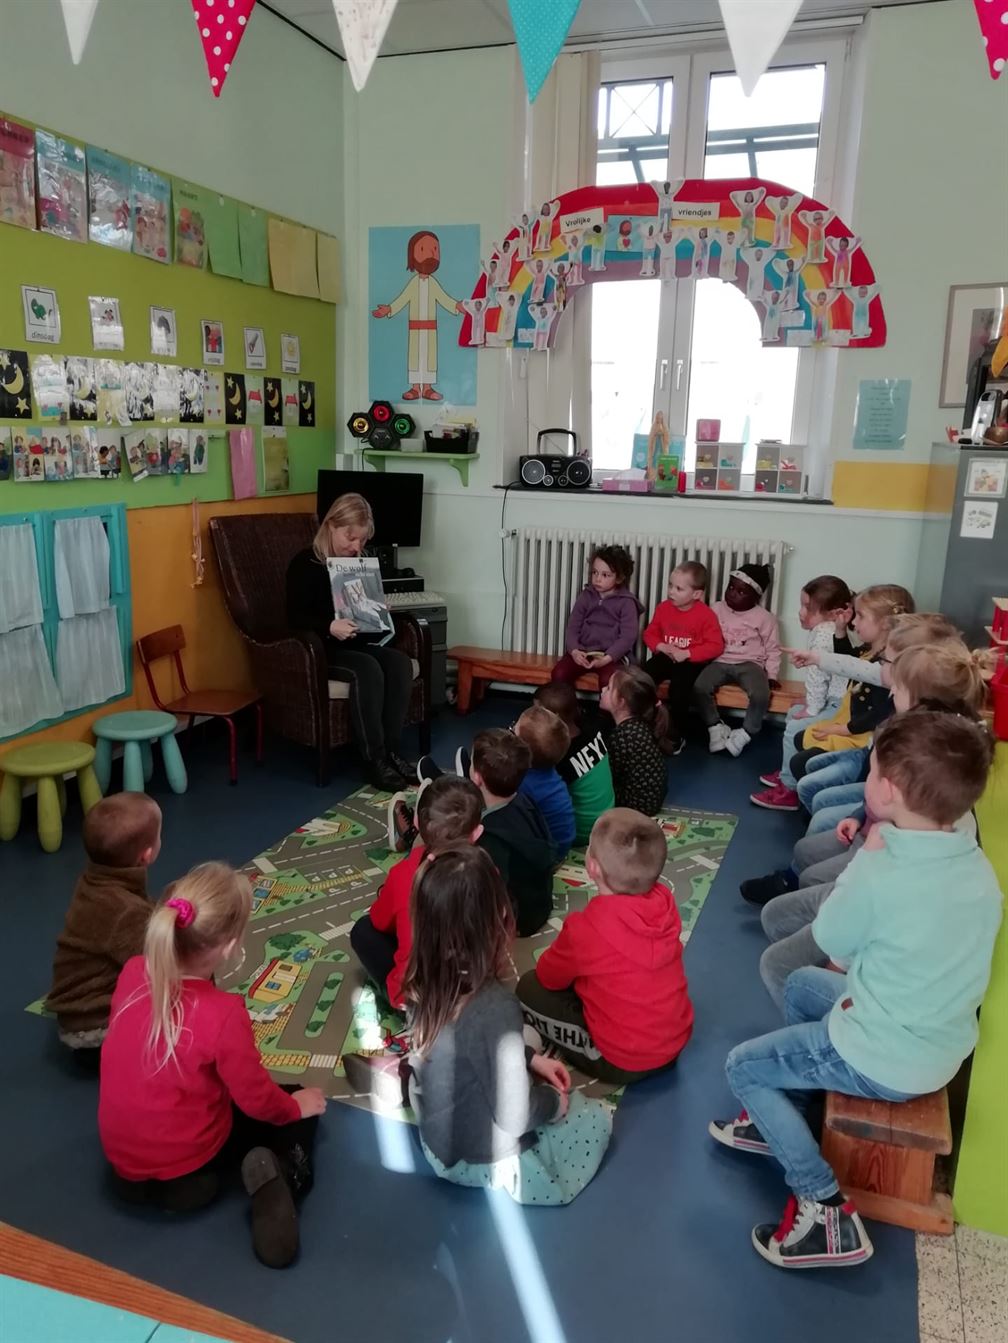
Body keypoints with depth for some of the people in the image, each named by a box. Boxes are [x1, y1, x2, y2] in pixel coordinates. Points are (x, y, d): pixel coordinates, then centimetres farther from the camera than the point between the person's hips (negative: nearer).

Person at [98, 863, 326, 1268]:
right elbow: (257, 1099, -17)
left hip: (121, 1160, 5)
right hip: (185, 1171, -5)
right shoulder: (223, 1013, -31)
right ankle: (279, 1173, -11)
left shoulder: (133, 971, -14)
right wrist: (296, 1105, 4)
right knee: (300, 1114, 15)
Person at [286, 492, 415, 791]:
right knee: (368, 669, -34)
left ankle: (391, 752, -19)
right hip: (318, 650, -6)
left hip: (355, 644, 7)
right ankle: (374, 762, -29)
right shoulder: (305, 564, -7)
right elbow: (294, 617, -15)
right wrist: (330, 627, -31)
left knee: (400, 662, -23)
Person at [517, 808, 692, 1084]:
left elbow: (549, 976, -5)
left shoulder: (585, 928, -26)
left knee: (529, 988, 3)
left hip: (623, 1062, -6)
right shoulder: (665, 901, -12)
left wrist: (570, 960, 15)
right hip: (676, 1042, 6)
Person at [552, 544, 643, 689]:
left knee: (607, 679, -34)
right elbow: (572, 627, 5)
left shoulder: (626, 602, -3)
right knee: (558, 674, -22)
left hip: (612, 655, -4)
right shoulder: (586, 596, 9)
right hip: (583, 651, 4)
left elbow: (628, 636, -10)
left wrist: (606, 658, -23)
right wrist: (574, 650, -15)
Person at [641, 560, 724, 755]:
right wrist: (661, 646, -13)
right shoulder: (663, 608, 1)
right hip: (666, 657, 4)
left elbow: (716, 646, -14)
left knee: (680, 684, -31)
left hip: (691, 661, -4)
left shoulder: (705, 614, -12)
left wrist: (686, 653, -23)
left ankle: (676, 735, -14)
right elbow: (650, 633, 10)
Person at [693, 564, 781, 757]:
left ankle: (744, 734, -8)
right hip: (720, 662, 2)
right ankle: (716, 727, -5)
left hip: (750, 664, -2)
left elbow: (773, 650, 5)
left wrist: (771, 676, -4)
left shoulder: (764, 617, 0)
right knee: (699, 687, -27)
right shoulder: (716, 609, 6)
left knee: (761, 694, -31)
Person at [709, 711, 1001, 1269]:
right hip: (943, 1047, 8)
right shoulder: (979, 868, -8)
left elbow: (834, 948, -12)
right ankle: (778, 1120, 37)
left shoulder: (881, 878, -32)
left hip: (885, 1063, -8)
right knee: (801, 985, 27)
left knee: (742, 1066, 10)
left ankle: (824, 1208, 5)